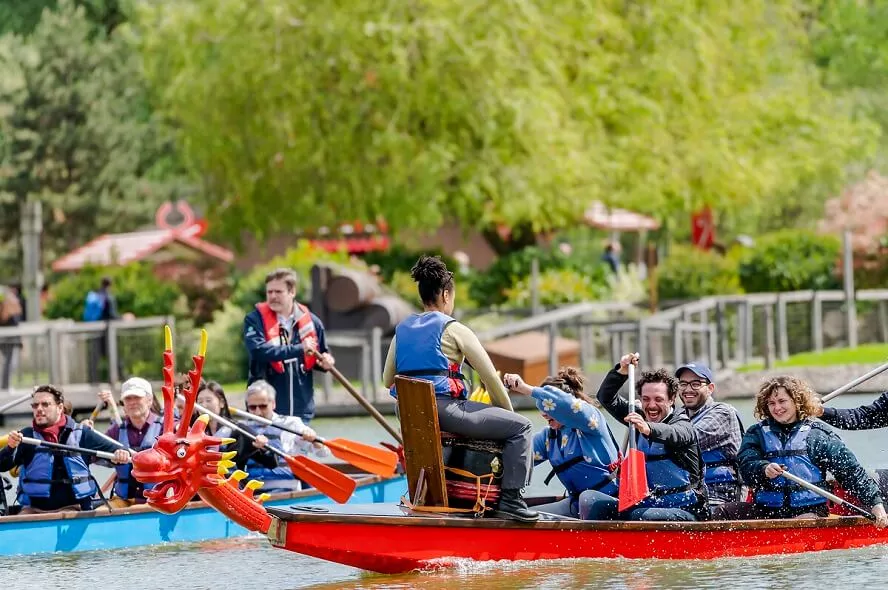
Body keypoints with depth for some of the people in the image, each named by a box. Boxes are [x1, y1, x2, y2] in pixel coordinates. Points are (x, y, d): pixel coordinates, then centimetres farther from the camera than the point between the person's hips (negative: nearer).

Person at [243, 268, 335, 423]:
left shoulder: (311, 321, 7)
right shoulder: (255, 320, -4)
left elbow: (320, 356, 22)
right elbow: (258, 350, -22)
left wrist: (326, 362, -3)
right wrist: (298, 349, -24)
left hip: (301, 409, 3)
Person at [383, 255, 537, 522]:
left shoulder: (402, 329, 15)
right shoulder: (453, 329, -2)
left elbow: (387, 380, 18)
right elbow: (490, 377, 1)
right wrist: (507, 410, 14)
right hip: (445, 407, -8)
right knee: (520, 427, -1)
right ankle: (510, 498, -11)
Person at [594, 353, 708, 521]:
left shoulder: (683, 423, -7)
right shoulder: (640, 418, 14)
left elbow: (674, 435, -31)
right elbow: (606, 397, 14)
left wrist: (648, 429, -53)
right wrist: (622, 371, -3)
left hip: (684, 511, -6)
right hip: (647, 504, 6)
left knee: (641, 516, -35)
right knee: (600, 506, -19)